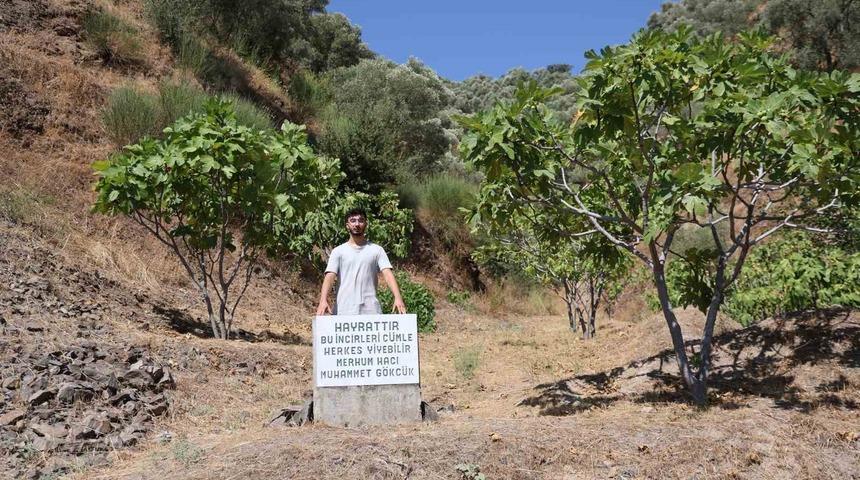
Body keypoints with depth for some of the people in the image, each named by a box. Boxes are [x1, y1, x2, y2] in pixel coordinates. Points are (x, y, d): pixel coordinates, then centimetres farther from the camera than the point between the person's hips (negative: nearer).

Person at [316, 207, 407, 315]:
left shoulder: (377, 250, 8)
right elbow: (329, 276, -4)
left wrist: (398, 297, -22)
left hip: (371, 310, 0)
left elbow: (388, 274, -4)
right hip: (344, 311, 0)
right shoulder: (338, 251, 7)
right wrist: (323, 300, -23)